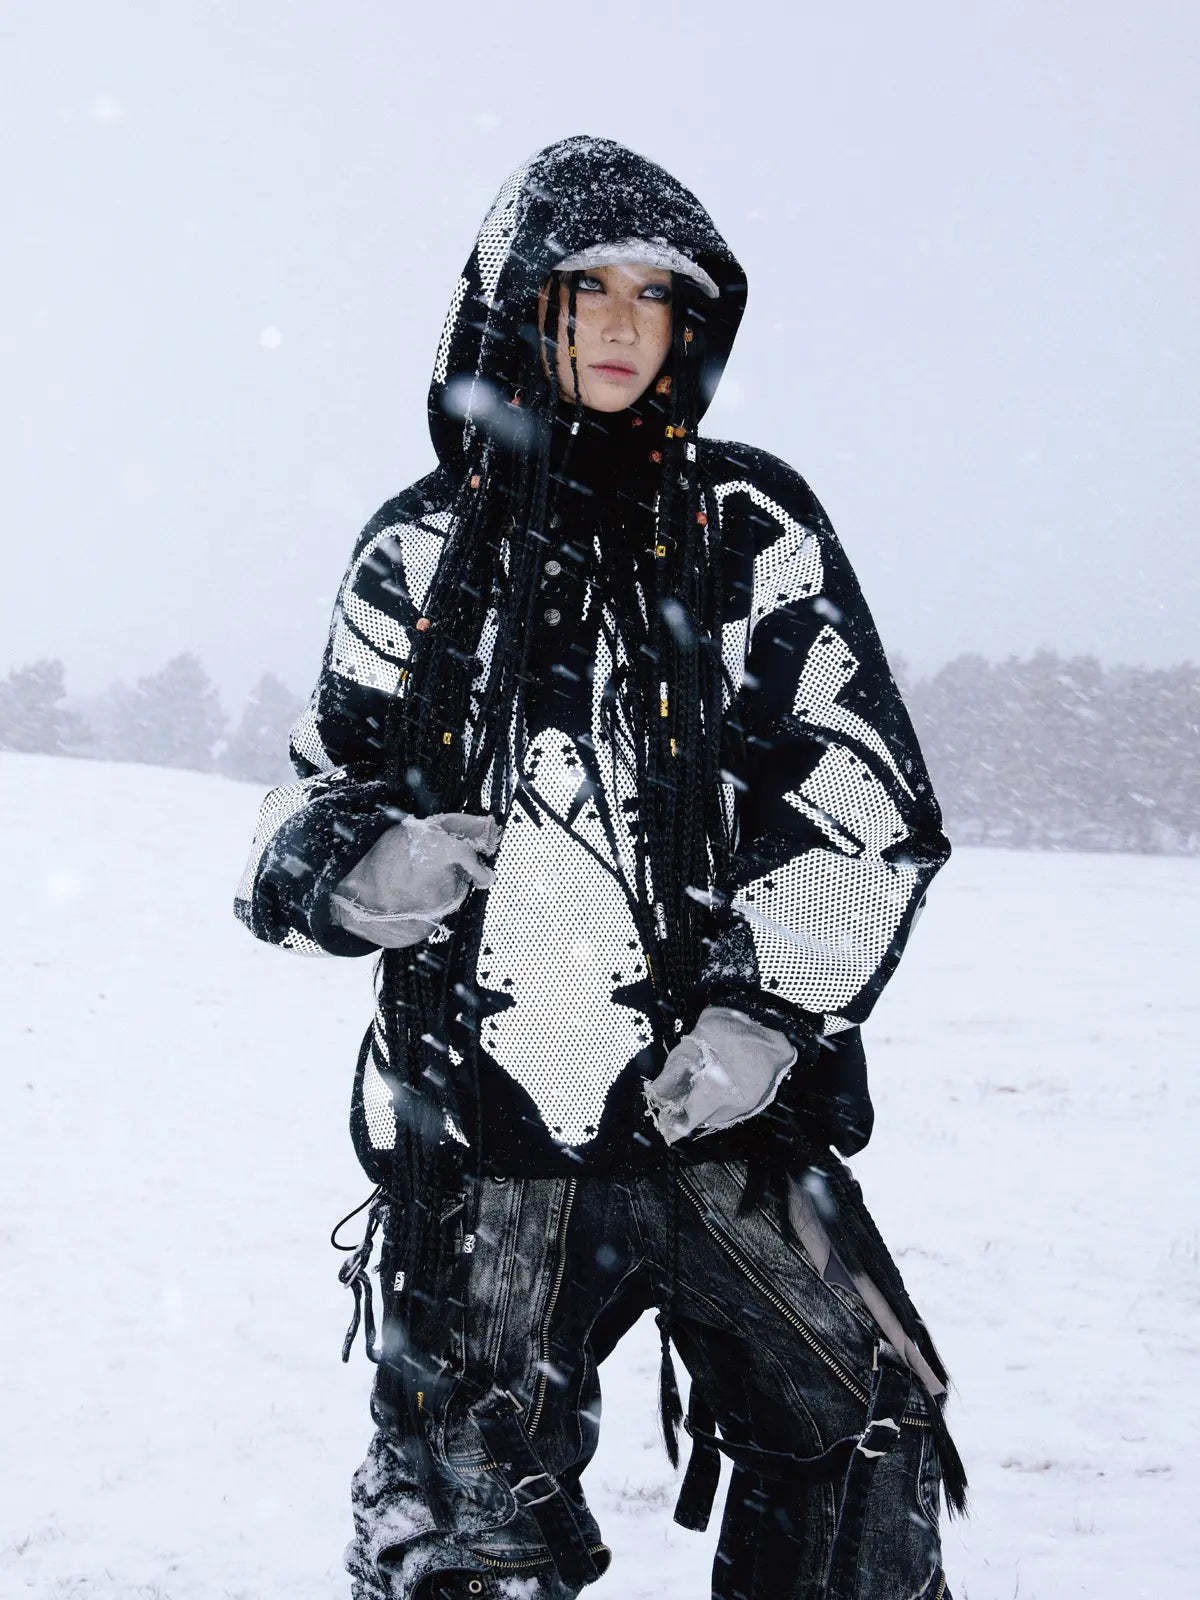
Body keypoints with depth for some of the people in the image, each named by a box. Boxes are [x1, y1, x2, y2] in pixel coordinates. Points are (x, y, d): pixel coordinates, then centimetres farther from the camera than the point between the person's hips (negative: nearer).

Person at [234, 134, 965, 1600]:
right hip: (480, 1129, 1)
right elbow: (315, 798, 13)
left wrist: (770, 1002, -10)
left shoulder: (749, 525, 6)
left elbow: (867, 790, 1)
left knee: (865, 1447, 0)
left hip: (717, 1104, 0)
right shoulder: (423, 548, 9)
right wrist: (347, 864, -11)